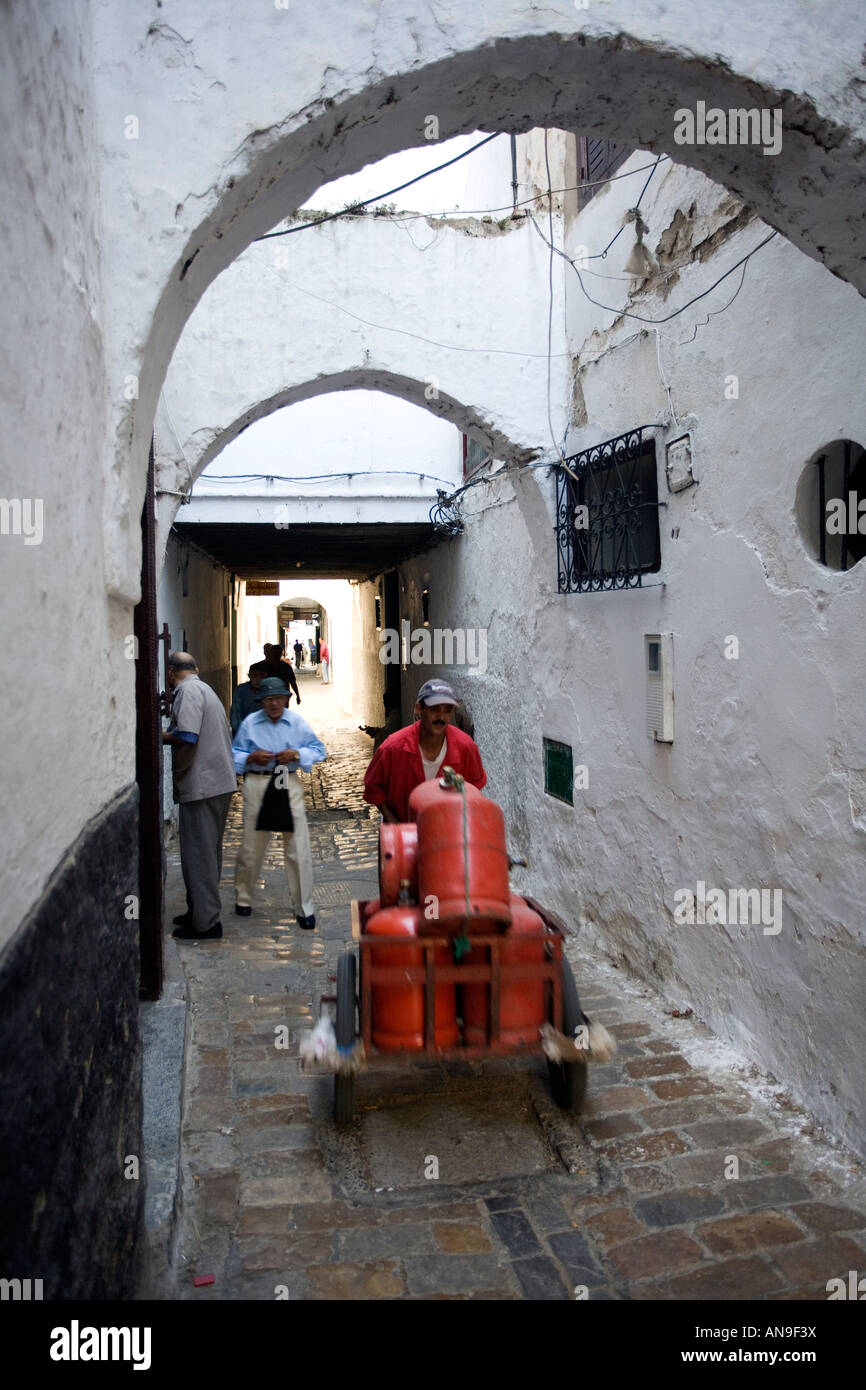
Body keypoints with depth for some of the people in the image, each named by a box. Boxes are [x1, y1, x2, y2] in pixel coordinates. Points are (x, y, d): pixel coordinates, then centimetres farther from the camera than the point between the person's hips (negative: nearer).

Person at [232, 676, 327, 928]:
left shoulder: (297, 723, 5)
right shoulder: (250, 723, 5)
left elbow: (320, 750, 6)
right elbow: (234, 754, 9)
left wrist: (297, 754, -11)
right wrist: (252, 757, -11)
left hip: (289, 785, 0)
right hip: (257, 784, 0)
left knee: (298, 848, -3)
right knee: (252, 846, 8)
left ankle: (304, 908, 8)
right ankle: (243, 898, 31)